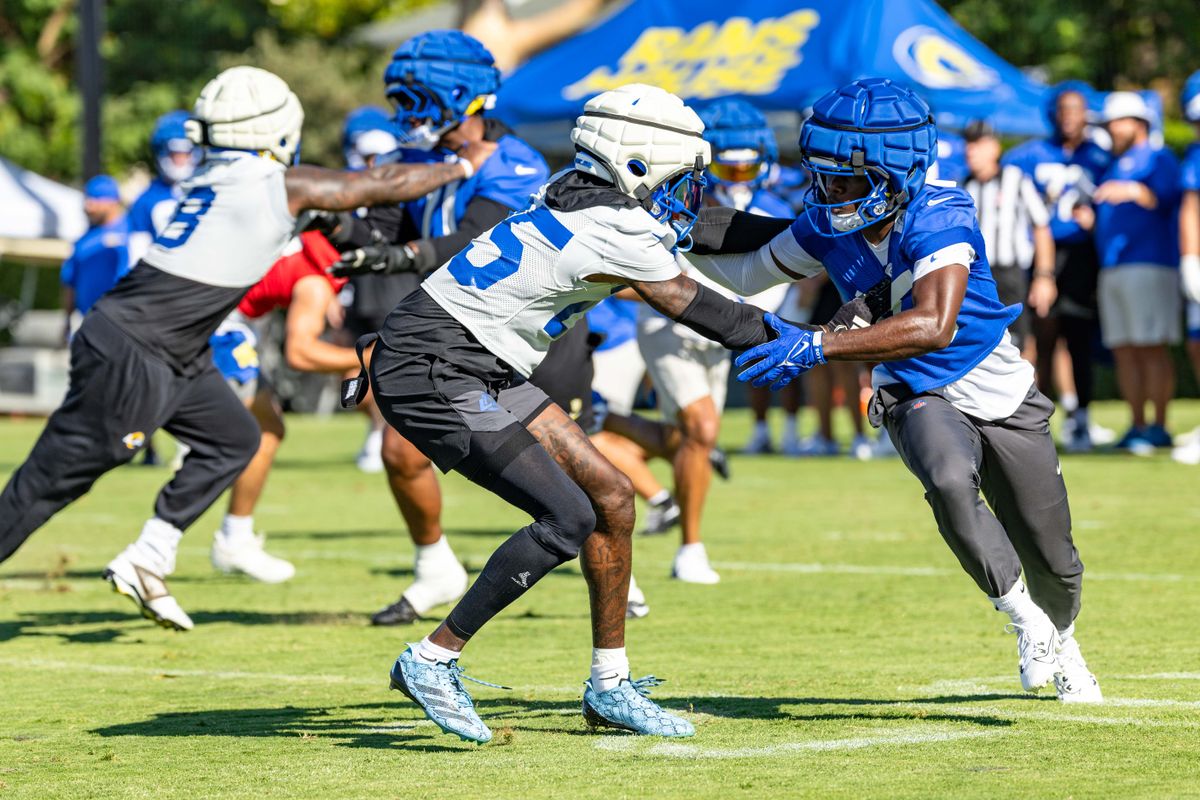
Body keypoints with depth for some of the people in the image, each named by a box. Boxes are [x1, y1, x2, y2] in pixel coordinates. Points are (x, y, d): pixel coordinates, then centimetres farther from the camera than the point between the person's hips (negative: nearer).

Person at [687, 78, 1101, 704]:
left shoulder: (940, 219, -30)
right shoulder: (826, 227, -12)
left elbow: (935, 326, -45)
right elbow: (748, 271, 6)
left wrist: (816, 346, -50)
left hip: (999, 395, -2)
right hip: (917, 399, 2)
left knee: (1052, 562, 10)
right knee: (950, 480, -34)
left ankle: (1059, 641, 45)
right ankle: (1020, 615, -14)